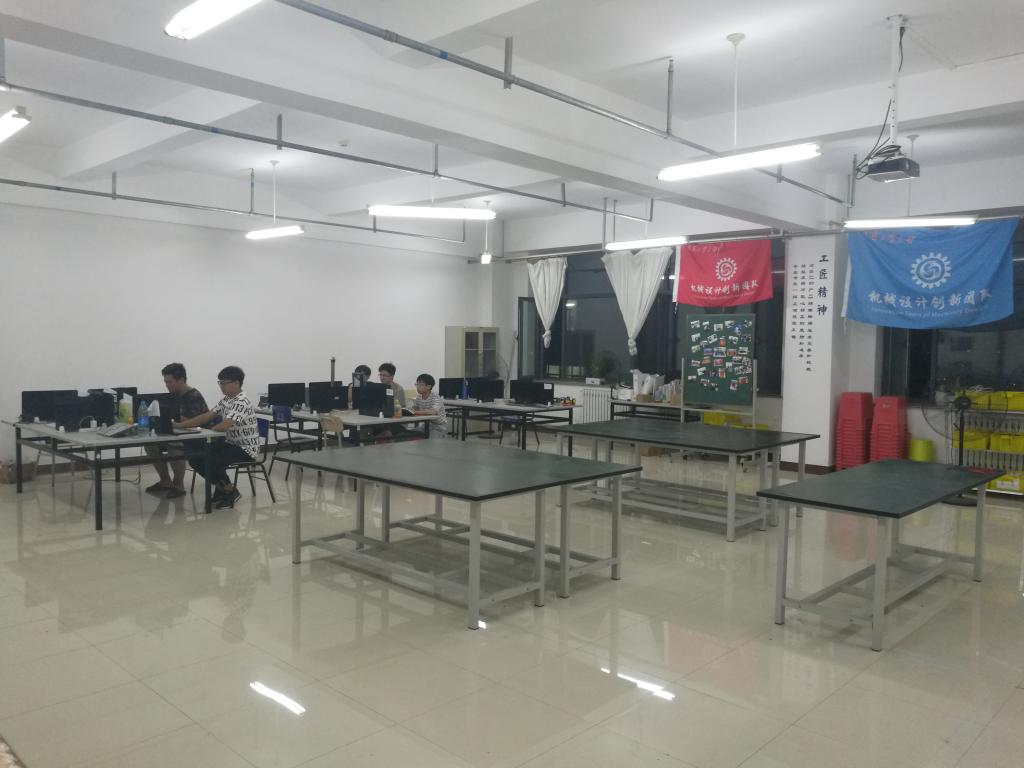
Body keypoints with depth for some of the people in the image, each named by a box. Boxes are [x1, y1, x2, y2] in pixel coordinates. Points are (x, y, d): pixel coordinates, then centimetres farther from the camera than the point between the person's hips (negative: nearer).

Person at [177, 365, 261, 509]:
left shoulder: (242, 402, -20)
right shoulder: (226, 399, 9)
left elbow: (223, 426, -29)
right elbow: (206, 417, 9)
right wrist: (179, 425, 1)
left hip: (246, 449, -9)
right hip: (230, 443, 9)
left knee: (209, 461, -25)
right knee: (195, 458, 0)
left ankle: (230, 491, -1)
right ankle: (223, 487, 13)